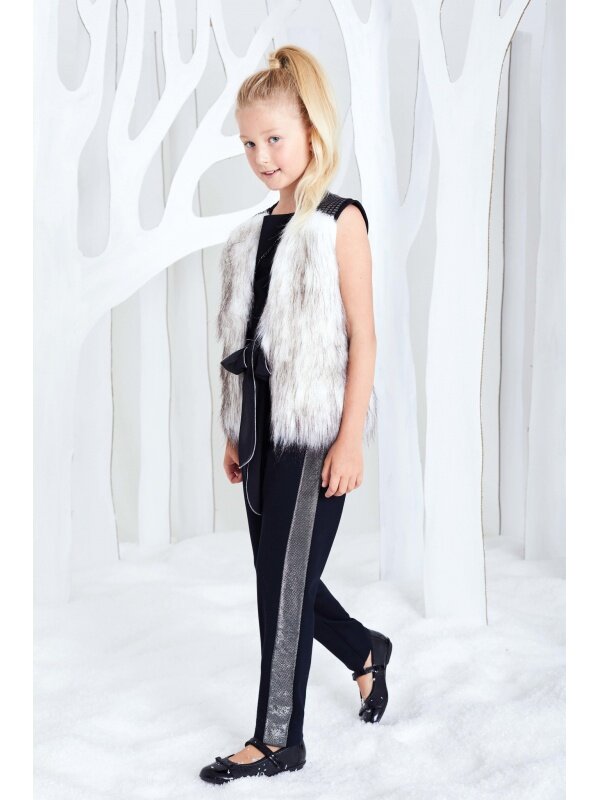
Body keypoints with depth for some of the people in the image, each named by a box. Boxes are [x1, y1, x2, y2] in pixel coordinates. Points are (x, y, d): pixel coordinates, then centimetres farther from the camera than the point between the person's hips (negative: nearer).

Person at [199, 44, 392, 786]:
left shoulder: (340, 221, -7)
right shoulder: (255, 233, 12)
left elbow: (362, 336, -11)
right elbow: (246, 342, 13)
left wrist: (351, 439, -15)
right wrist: (236, 434, 13)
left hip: (315, 431, -7)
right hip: (264, 430, 7)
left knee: (286, 583, -4)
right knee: (279, 577, 14)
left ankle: (278, 738, 9)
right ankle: (367, 650, 39)